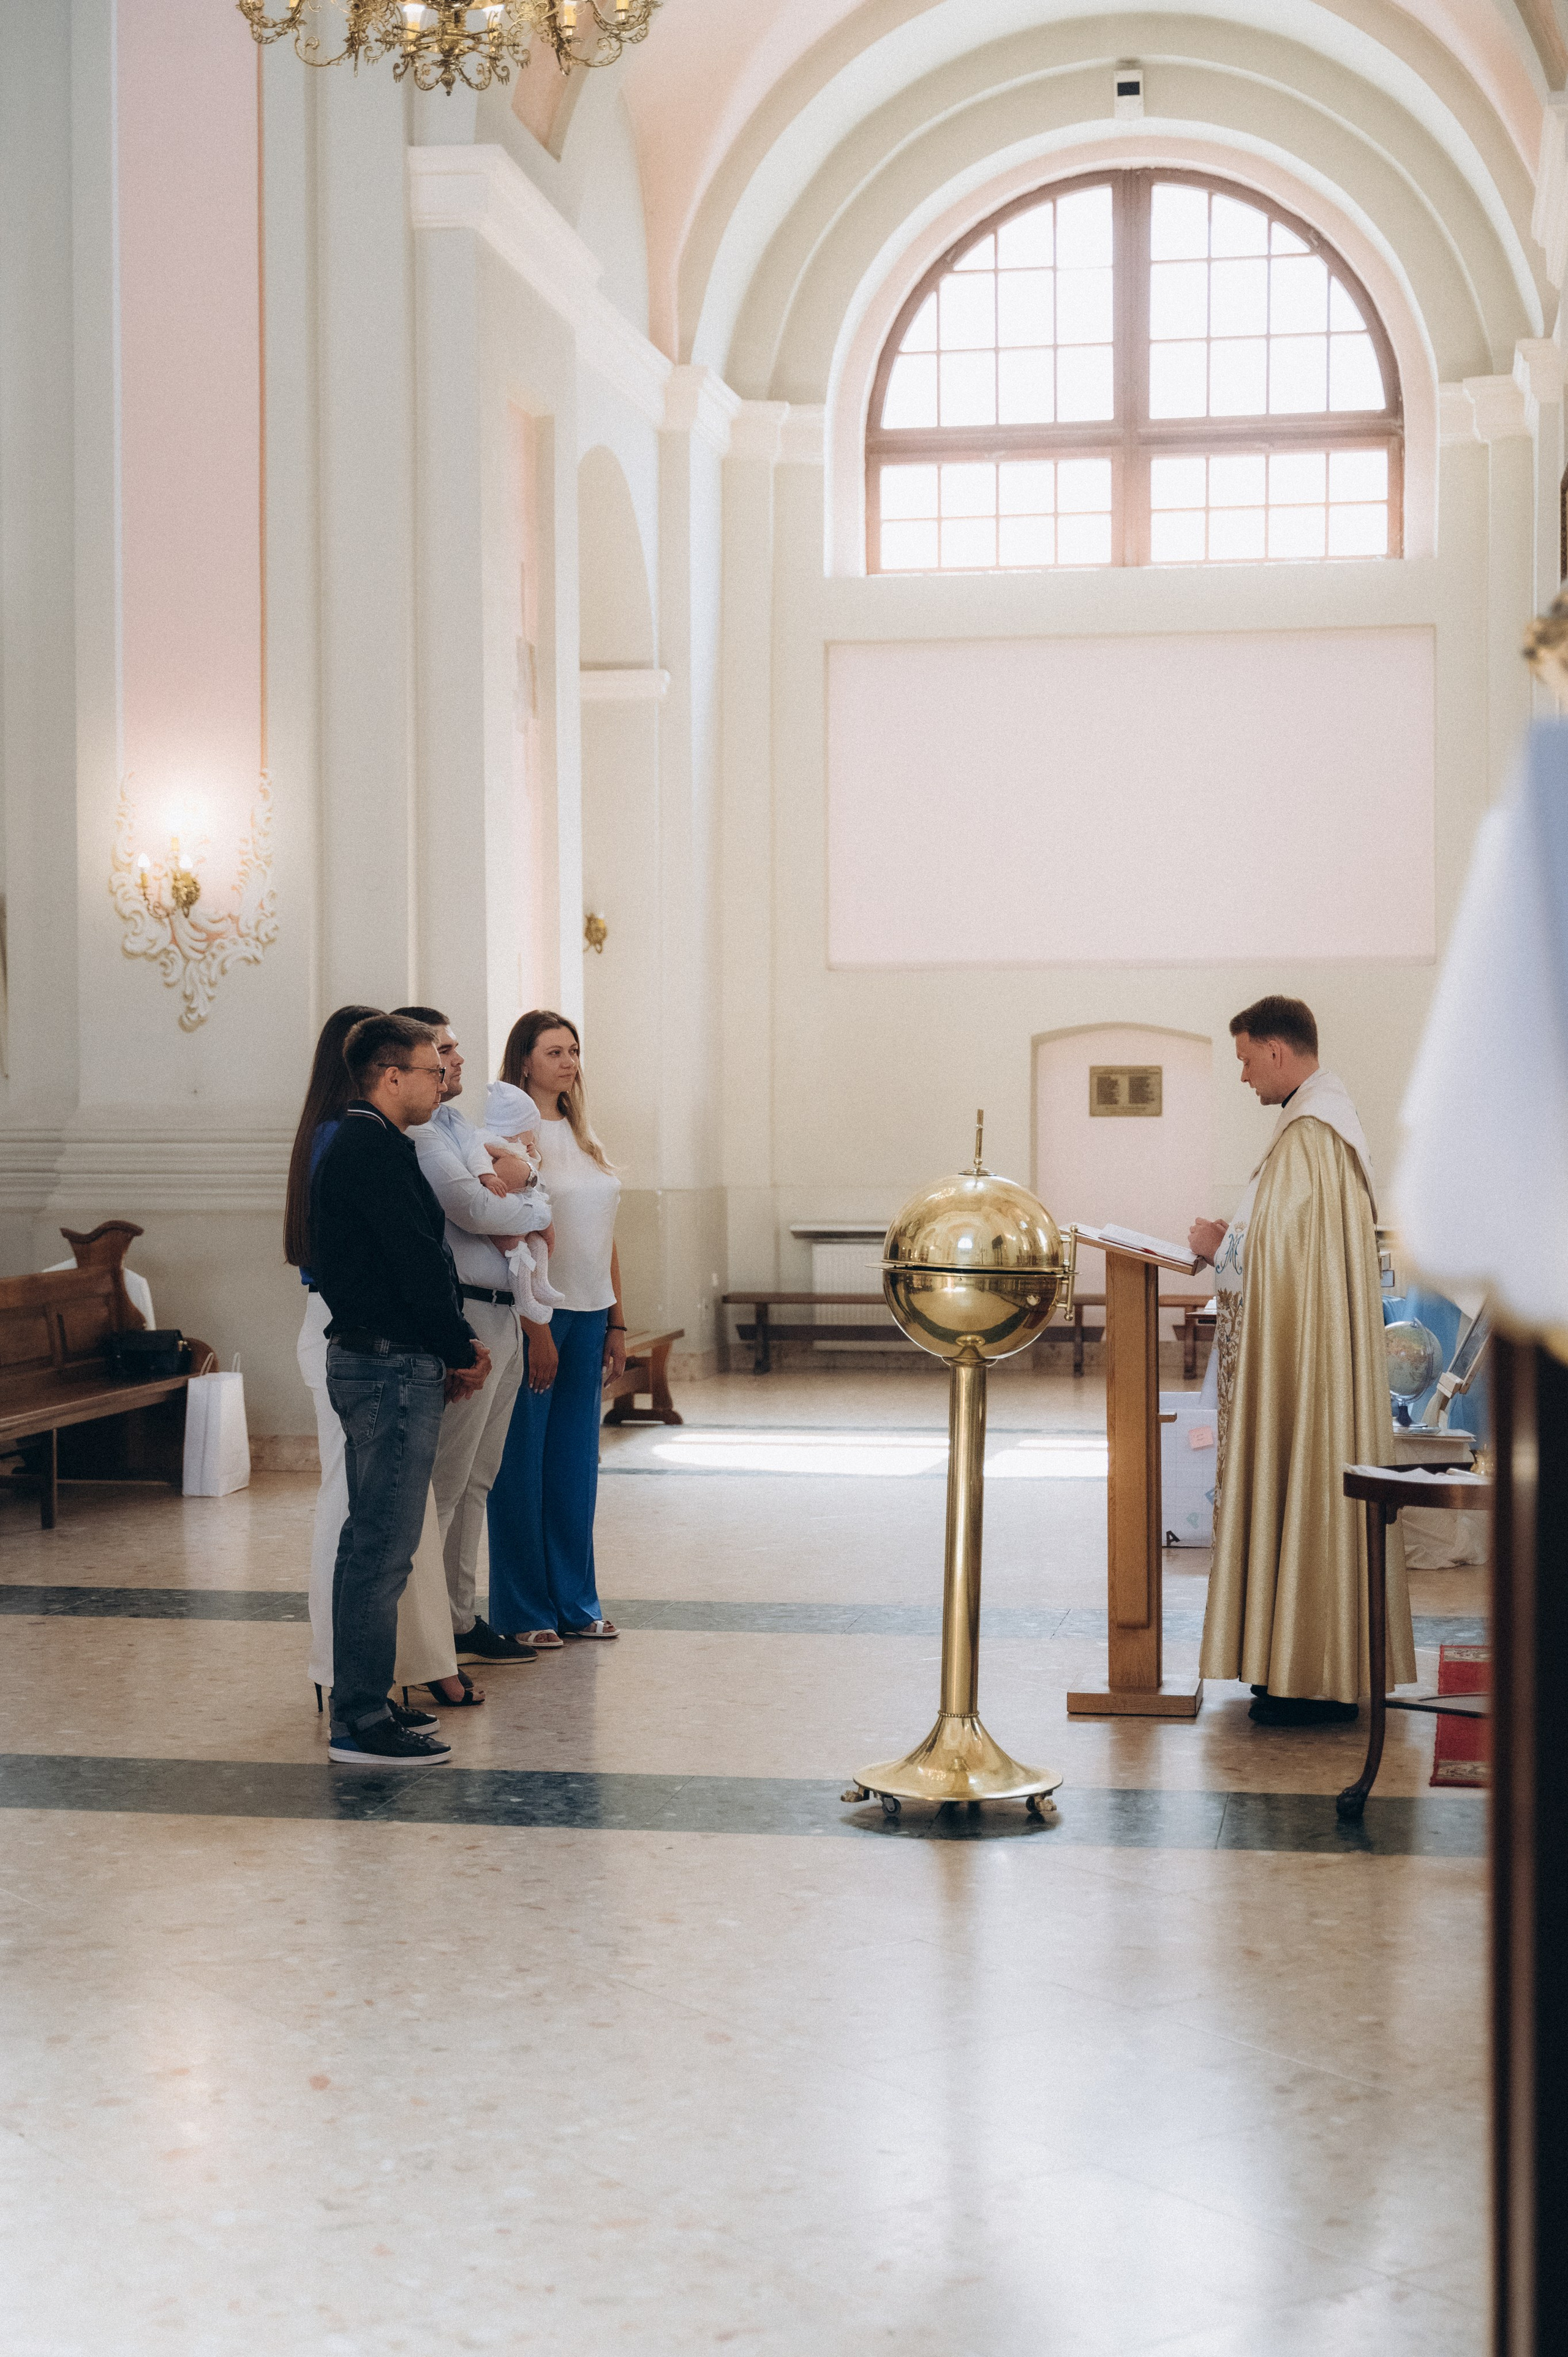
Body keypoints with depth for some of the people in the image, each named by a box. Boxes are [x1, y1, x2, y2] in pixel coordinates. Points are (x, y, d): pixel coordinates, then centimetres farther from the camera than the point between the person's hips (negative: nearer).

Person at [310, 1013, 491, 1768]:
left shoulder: (353, 1147, 19)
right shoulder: (375, 1149, -15)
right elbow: (418, 1262, -19)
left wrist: (449, 1351, 9)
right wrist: (463, 1348, -6)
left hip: (366, 1359, 11)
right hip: (392, 1369, -11)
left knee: (369, 1541, 15)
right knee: (384, 1548, -8)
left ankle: (356, 1705, 23)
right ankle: (361, 1724, -5)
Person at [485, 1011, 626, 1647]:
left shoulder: (582, 1137, 15)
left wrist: (616, 1322, 13)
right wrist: (533, 1327, -17)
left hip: (588, 1316, 7)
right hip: (534, 1315, -7)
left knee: (576, 1463, 11)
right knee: (522, 1463, 0)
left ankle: (575, 1603, 19)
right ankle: (524, 1612, 8)